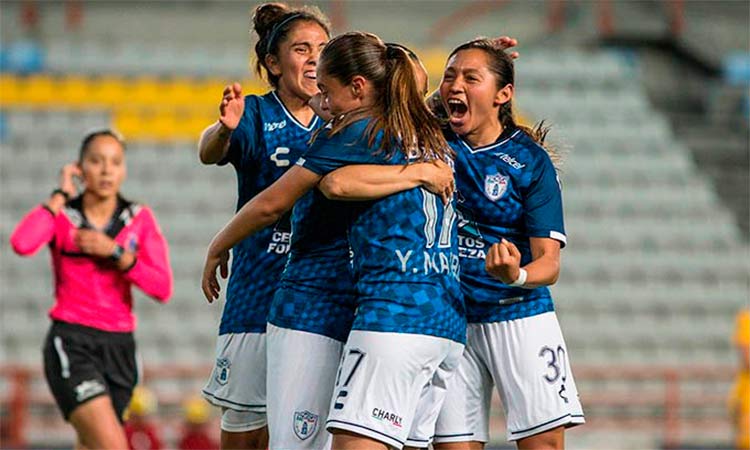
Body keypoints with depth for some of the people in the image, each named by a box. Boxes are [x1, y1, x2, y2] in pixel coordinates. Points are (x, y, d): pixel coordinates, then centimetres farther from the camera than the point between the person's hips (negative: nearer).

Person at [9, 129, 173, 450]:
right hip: (71, 345, -4)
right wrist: (61, 195, -13)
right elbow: (22, 243, -24)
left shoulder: (139, 219, 6)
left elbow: (162, 288, -4)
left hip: (119, 348, 4)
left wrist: (115, 252, -13)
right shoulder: (61, 215, -1)